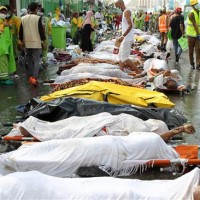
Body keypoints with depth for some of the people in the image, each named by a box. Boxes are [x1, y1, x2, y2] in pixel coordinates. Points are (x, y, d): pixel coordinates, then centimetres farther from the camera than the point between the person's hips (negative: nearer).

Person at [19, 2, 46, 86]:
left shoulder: (23, 18, 5)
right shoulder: (38, 18, -10)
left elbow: (21, 31, 9)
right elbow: (41, 30, -10)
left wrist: (21, 40, 20)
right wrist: (43, 40, 0)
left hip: (27, 43, 5)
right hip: (36, 42, -5)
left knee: (29, 60, 16)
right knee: (36, 60, -4)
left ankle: (31, 77, 21)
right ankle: (34, 78, -16)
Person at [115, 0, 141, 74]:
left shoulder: (126, 12, -13)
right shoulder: (125, 12, 17)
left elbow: (130, 25, -23)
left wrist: (123, 36, -24)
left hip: (127, 38, -10)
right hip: (126, 38, 10)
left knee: (124, 58, -8)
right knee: (121, 56, 12)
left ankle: (138, 71, -3)